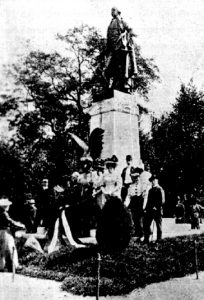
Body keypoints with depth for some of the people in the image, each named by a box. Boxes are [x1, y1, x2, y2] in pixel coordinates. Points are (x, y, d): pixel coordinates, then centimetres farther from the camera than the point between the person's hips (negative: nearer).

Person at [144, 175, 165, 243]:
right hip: (150, 210, 7)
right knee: (146, 224, 5)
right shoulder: (150, 190, 18)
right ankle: (146, 240, 13)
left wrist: (157, 207, -18)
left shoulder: (160, 189, -5)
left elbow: (162, 201, -11)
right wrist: (146, 208, 10)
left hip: (157, 211, -7)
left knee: (158, 226, 2)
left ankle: (159, 240, 9)